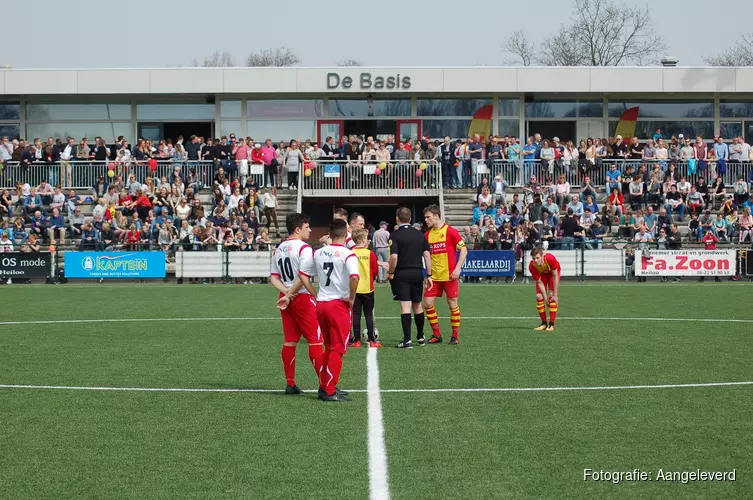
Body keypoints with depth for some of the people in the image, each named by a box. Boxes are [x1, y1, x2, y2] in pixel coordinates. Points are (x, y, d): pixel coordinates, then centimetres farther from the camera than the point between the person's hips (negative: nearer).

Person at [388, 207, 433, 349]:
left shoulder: (395, 235, -8)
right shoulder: (419, 234, 6)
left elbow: (394, 257, -17)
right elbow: (427, 255, 7)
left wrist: (390, 272, -2)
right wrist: (429, 275, 11)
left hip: (401, 274, -4)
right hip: (417, 273, 4)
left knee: (405, 306, -6)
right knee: (418, 306, 16)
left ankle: (407, 340, -10)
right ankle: (420, 337, 26)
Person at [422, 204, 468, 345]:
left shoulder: (450, 231, -8)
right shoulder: (427, 234, 8)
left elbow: (464, 250, -7)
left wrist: (457, 269, -15)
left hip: (449, 275, -5)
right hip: (434, 276, 5)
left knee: (452, 304, 1)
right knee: (427, 303, -1)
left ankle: (455, 337, 11)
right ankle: (436, 335, 12)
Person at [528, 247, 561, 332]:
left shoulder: (550, 258, -40)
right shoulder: (532, 266, -33)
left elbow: (555, 276, -30)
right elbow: (539, 282, -24)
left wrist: (555, 295, -28)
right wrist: (545, 298, -27)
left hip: (553, 272, -2)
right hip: (542, 274, 2)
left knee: (552, 295, -16)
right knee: (539, 297, -9)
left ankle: (551, 324, -12)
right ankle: (543, 323, 5)